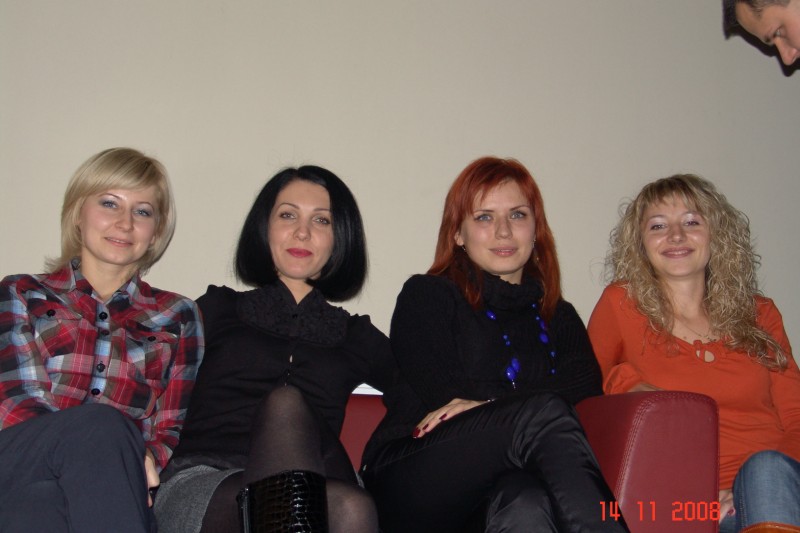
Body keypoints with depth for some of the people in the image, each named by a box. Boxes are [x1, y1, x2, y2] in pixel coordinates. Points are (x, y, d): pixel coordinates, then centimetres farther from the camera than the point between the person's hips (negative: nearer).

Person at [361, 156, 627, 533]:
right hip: (415, 483, -2)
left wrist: (491, 402, -12)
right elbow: (439, 390, -1)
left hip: (493, 497, 3)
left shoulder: (558, 317, 26)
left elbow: (587, 382, 3)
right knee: (543, 412, -31)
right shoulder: (426, 296, 15)